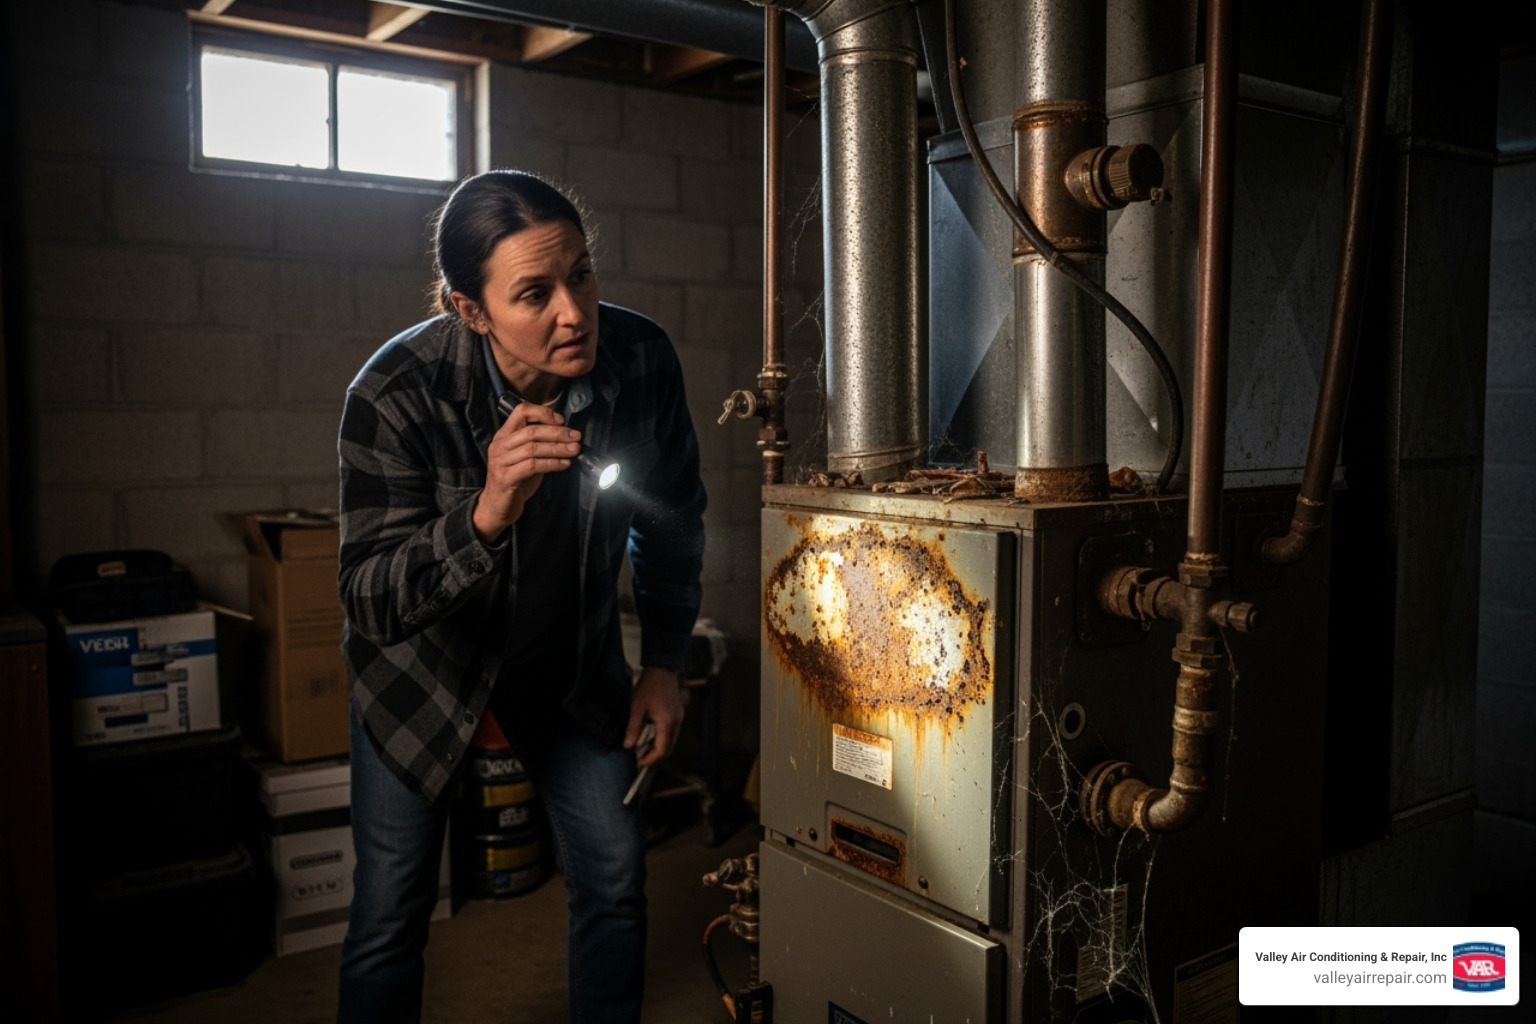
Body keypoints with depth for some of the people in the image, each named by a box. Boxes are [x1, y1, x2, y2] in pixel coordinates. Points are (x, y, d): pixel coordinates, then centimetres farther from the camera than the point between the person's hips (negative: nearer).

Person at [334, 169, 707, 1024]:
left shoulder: (641, 361, -20)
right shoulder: (397, 394, -29)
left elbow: (672, 519, -2)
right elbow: (370, 600, -30)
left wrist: (664, 665, 1)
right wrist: (486, 515, -48)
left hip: (575, 655, 3)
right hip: (426, 660, -2)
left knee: (616, 880, 6)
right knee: (392, 909, 2)